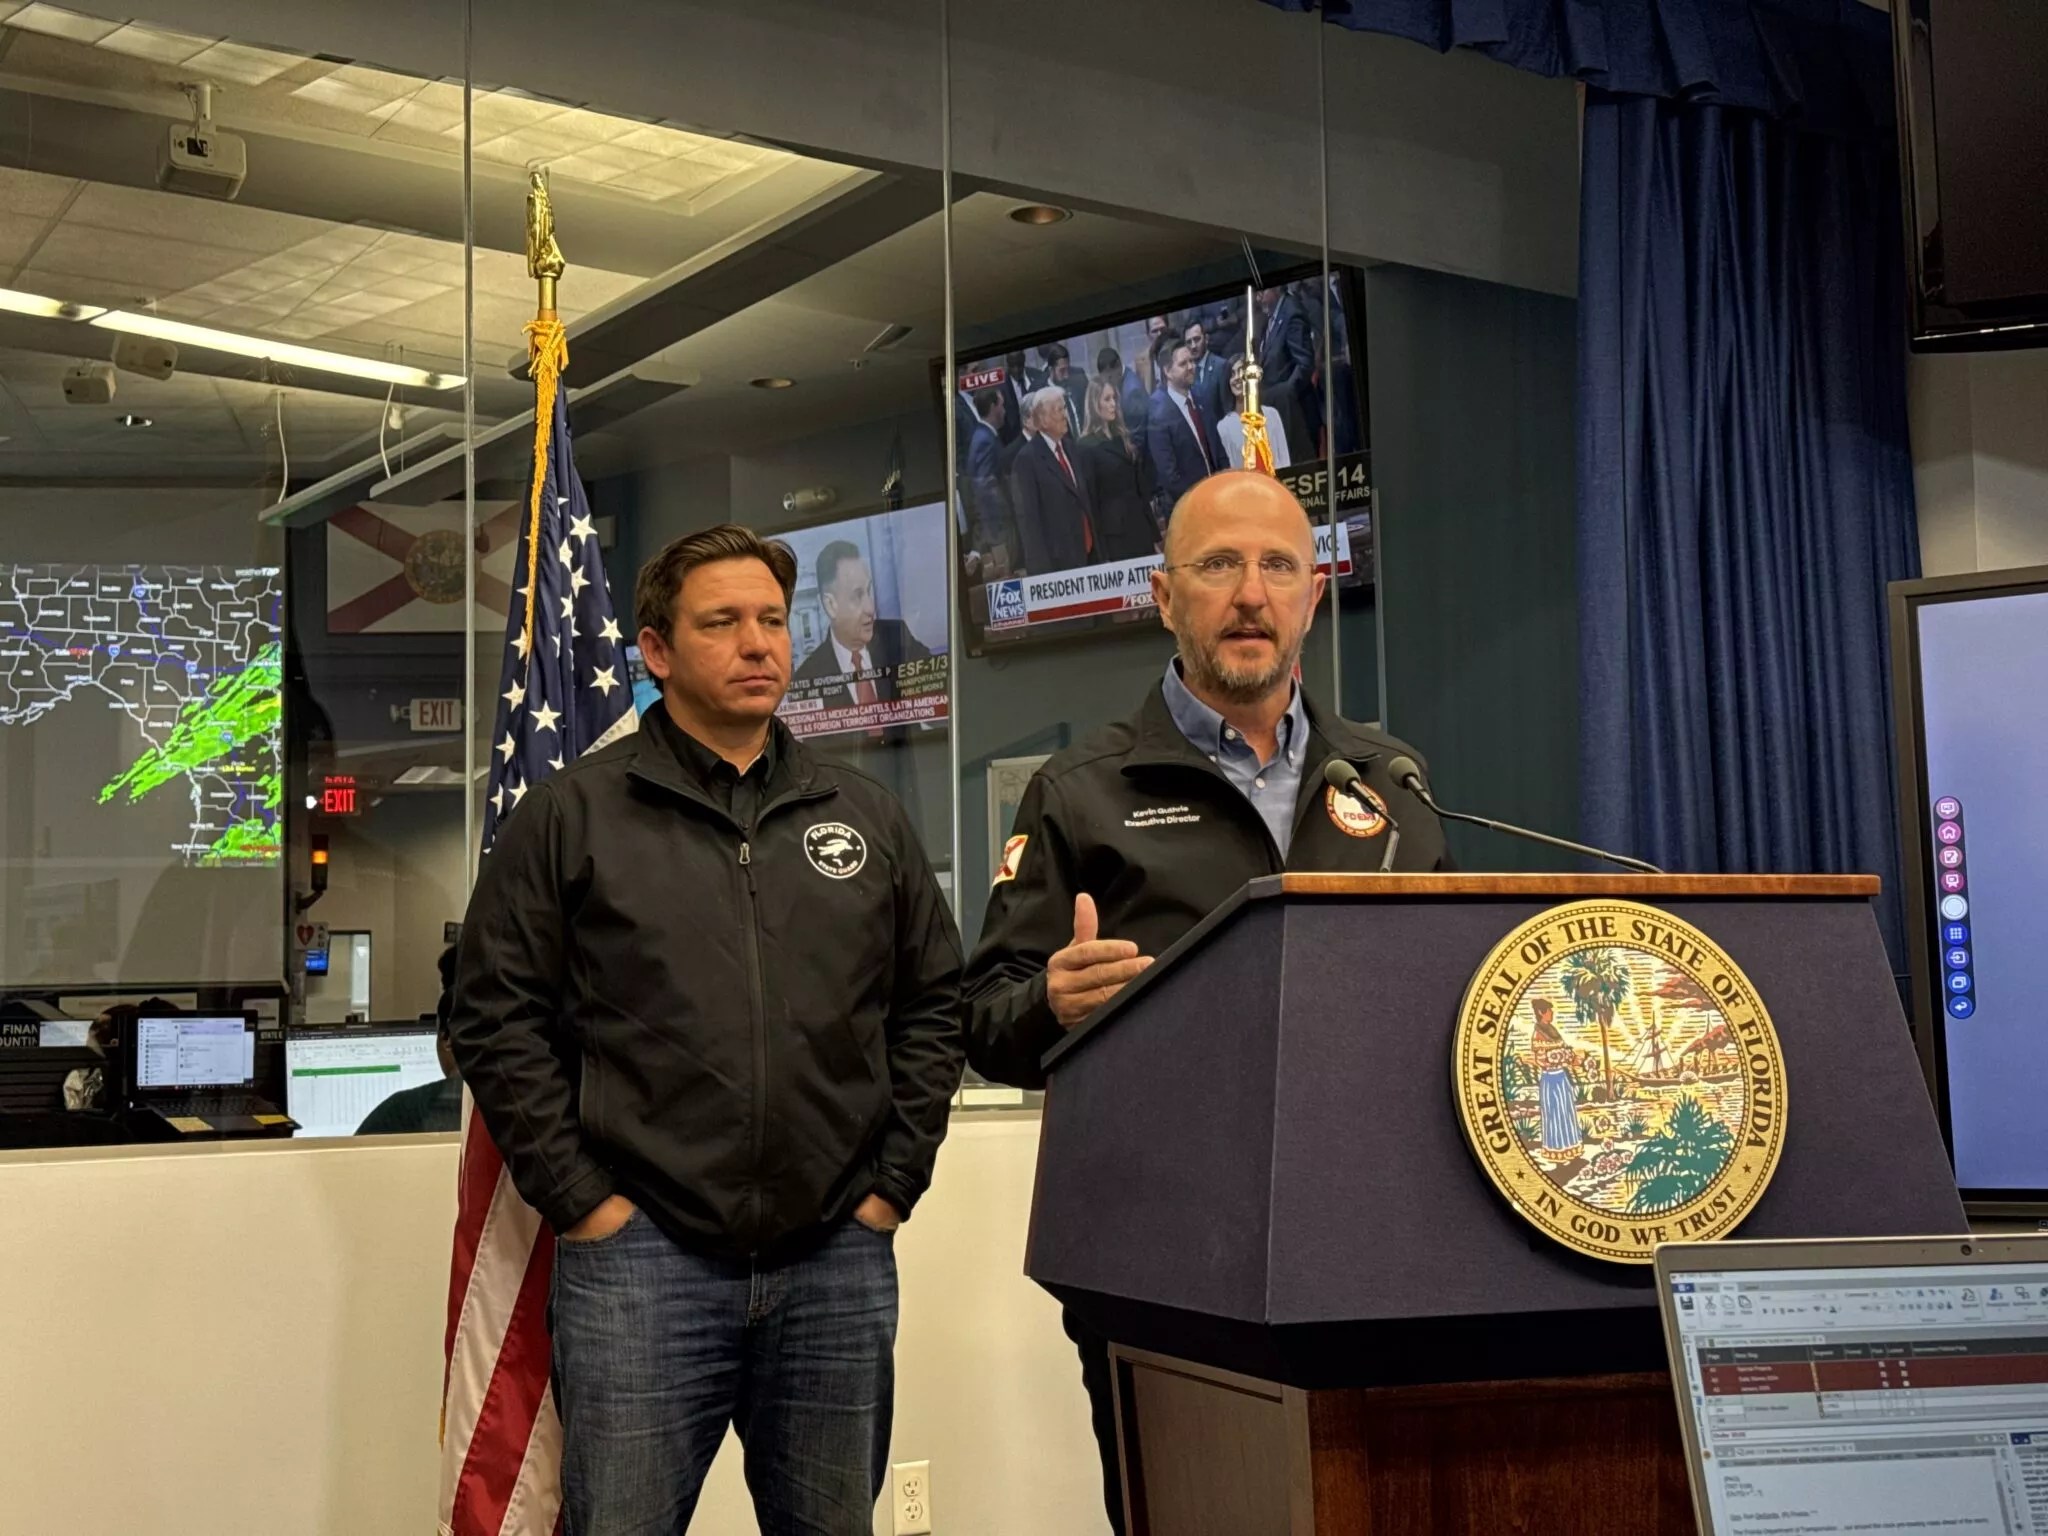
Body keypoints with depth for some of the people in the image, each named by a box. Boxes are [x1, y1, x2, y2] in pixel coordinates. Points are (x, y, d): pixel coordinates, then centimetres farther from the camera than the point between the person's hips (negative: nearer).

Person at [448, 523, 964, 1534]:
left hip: (839, 1263, 3)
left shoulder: (866, 817, 11)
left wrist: (892, 1184, 6)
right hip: (639, 1259, -3)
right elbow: (496, 1019, -1)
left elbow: (933, 1004, 14)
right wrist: (580, 1200, -6)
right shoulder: (571, 815, 1)